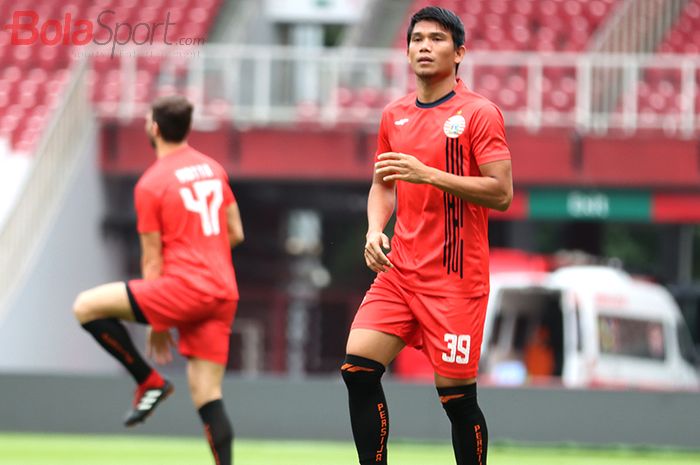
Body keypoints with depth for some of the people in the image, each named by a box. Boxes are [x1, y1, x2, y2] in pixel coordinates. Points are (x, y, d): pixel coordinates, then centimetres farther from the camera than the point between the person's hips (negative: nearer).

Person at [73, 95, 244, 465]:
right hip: (224, 292, 7)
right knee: (207, 395, 6)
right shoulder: (213, 168, 14)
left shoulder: (150, 184, -4)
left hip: (186, 286, -7)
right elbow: (235, 234, 20)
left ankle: (149, 381, 0)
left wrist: (156, 325, 6)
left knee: (86, 307, -2)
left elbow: (153, 260, -1)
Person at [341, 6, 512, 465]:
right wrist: (375, 229, 3)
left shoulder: (479, 113, -7)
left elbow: (501, 194, -14)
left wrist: (429, 174, -21)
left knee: (457, 396, -4)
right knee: (358, 367, -8)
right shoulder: (395, 115, 12)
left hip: (455, 277, -6)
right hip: (399, 269, 6)